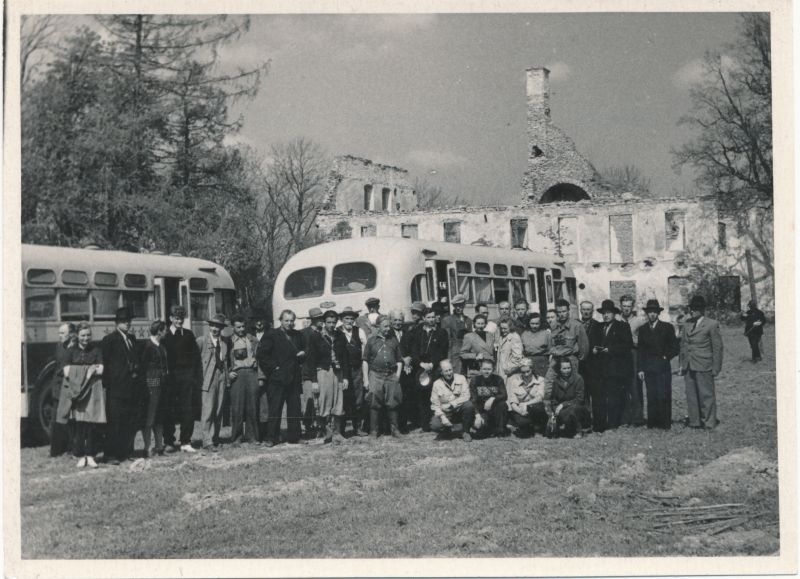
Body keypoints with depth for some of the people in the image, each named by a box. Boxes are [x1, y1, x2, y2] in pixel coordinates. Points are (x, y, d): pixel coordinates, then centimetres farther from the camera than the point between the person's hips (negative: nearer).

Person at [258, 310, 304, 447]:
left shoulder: (297, 335, 16)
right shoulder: (271, 335, -2)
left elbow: (300, 352, 27)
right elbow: (261, 354, -9)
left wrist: (302, 355, 4)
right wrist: (274, 367, -12)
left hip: (294, 379, 5)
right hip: (277, 379, -5)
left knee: (294, 409, 6)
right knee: (274, 409, -3)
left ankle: (293, 437, 13)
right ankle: (271, 438, 1)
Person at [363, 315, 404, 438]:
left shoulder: (394, 340, 12)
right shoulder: (371, 340, 5)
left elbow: (399, 360, 16)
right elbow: (365, 360, 5)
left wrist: (398, 374, 2)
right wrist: (366, 379, -1)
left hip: (392, 376, 2)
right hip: (376, 375, -2)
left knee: (393, 403, -1)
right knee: (375, 404, -2)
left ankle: (394, 429, 9)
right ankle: (374, 430, 6)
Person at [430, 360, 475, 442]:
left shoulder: (461, 379, -3)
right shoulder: (437, 384, -1)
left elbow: (466, 396, -12)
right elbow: (435, 405, -4)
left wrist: (451, 404, -21)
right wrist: (442, 417, -19)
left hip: (459, 410, 0)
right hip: (445, 413, 0)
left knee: (469, 405, -32)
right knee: (434, 425, -28)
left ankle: (466, 432, -10)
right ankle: (446, 431, 11)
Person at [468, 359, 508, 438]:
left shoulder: (498, 379, 0)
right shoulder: (475, 380, -2)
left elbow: (504, 396, -12)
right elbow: (473, 400, -8)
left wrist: (492, 399, -32)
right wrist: (477, 415, -23)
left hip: (495, 410, 1)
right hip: (481, 410, -1)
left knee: (502, 404, -32)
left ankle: (500, 430, -13)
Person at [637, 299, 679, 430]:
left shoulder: (667, 327, 3)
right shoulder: (642, 329, 11)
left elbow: (675, 348, 5)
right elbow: (641, 351, 10)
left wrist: (666, 357, -5)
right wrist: (640, 369, 5)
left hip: (663, 366, -3)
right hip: (648, 368, 3)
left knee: (664, 396, -6)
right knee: (651, 396, 2)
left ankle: (665, 423, -1)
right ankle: (652, 423, 7)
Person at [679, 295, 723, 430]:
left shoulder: (712, 324, -4)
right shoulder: (687, 325, 13)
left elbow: (717, 347, -4)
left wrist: (716, 368, -7)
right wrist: (682, 364, 13)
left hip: (704, 367, -6)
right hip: (688, 367, 6)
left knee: (706, 394, 0)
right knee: (691, 395, 9)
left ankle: (709, 422, 8)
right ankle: (695, 421, 17)